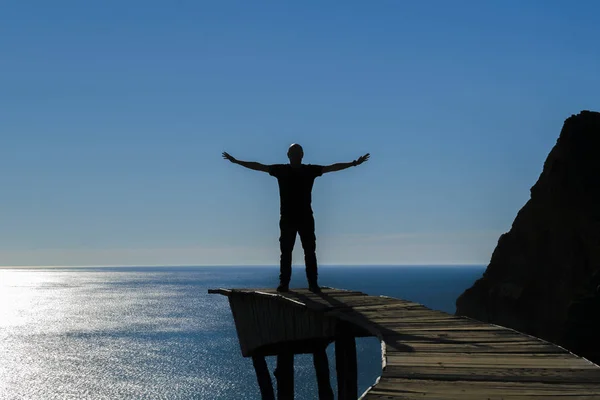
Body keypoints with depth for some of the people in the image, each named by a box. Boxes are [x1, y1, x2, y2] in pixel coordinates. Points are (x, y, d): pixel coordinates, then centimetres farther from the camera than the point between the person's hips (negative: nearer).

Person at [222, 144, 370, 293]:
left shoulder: (310, 170, 5)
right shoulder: (281, 170, 5)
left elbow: (333, 167, 6)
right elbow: (258, 166, 7)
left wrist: (354, 163, 2)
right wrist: (236, 161, 6)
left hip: (306, 218, 0)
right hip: (287, 218, 0)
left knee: (310, 252, -1)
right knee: (286, 252, 0)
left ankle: (313, 283, -1)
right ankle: (284, 283, 1)